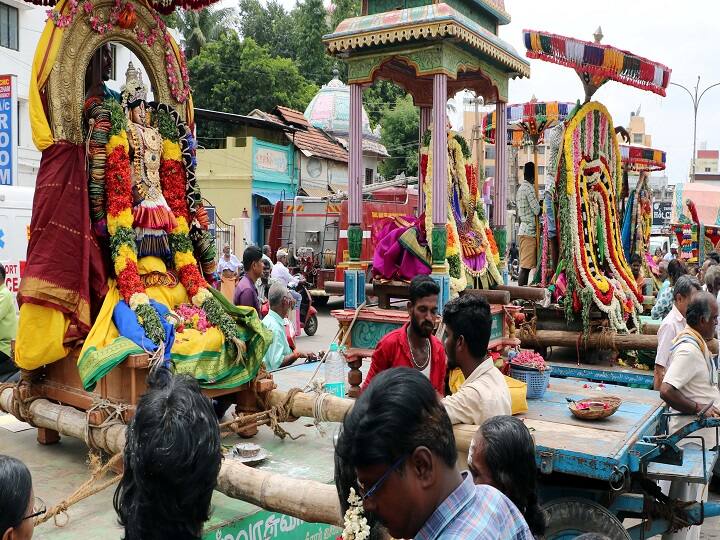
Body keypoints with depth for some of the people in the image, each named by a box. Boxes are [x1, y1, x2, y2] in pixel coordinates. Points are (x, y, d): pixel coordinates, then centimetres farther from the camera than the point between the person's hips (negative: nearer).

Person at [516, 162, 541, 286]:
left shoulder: (521, 188, 18)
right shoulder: (529, 188, -12)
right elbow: (537, 210, -15)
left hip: (523, 229, 10)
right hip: (529, 231, -10)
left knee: (525, 266, 10)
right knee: (526, 266, -10)